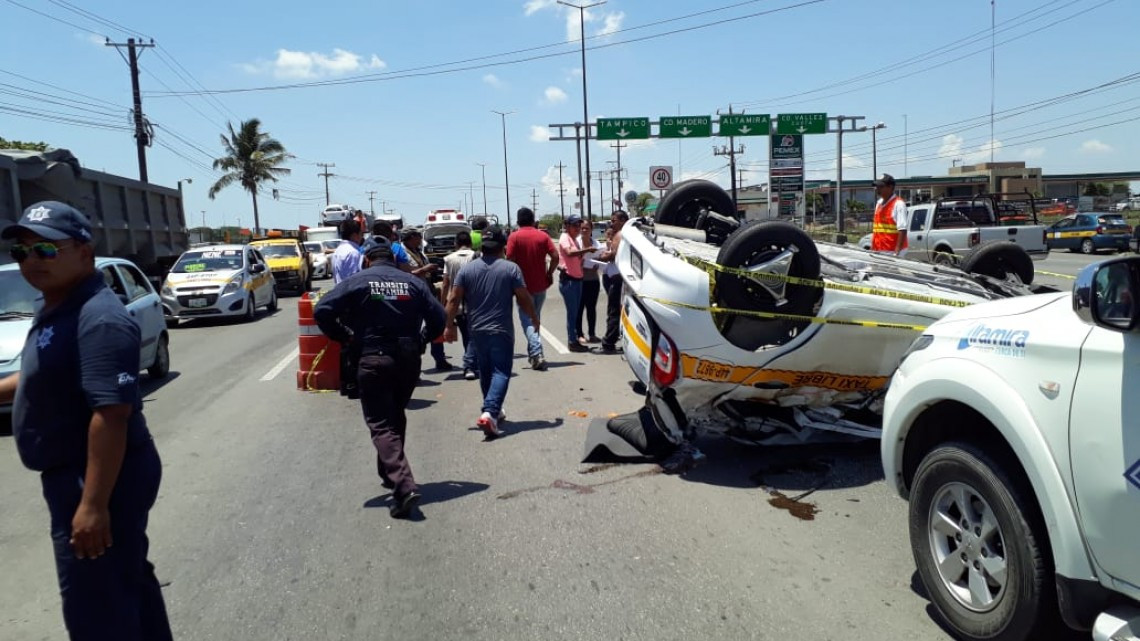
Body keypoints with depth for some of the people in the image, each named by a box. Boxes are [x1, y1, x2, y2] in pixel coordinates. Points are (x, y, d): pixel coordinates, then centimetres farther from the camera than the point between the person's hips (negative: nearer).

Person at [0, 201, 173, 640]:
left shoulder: (98, 319, -24)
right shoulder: (57, 309, 9)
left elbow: (111, 413, -30)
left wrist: (94, 503, -30)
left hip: (100, 480, -10)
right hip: (77, 474, 10)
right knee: (128, 581, 22)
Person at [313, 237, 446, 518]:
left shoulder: (358, 281, -1)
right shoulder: (413, 282, 7)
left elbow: (322, 311, -8)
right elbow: (438, 318, 3)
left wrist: (345, 337, 4)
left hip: (374, 360, -4)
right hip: (409, 359, 4)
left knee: (381, 424, -3)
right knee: (396, 417, 23)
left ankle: (404, 486, -18)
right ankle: (390, 474, 36)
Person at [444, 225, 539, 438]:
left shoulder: (467, 269, 2)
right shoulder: (511, 269, -6)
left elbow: (453, 299, -1)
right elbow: (524, 298, -5)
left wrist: (450, 325, 6)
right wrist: (534, 318, 11)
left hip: (477, 330, 4)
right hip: (501, 330, -4)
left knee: (485, 371, 18)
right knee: (501, 371, -2)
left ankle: (493, 411, 29)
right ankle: (489, 411, -20)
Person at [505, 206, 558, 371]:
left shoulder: (514, 237, -7)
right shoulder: (543, 235, 1)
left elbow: (510, 260, -14)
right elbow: (555, 257, -5)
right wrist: (549, 273, 7)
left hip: (524, 285, -4)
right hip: (541, 284, 4)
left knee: (527, 321, -1)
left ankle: (537, 354, -16)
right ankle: (532, 350, 30)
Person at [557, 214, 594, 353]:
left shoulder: (576, 240, 18)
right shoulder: (565, 238, -9)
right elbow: (569, 252, -29)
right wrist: (586, 249, -38)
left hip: (577, 279, 9)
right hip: (568, 280, -9)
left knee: (575, 312, 12)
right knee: (572, 312, -7)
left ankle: (573, 340, 19)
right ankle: (572, 342, -3)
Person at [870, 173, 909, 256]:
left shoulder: (899, 204, -10)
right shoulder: (879, 203, 16)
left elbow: (902, 229, -16)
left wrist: (897, 251, -22)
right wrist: (872, 247, 17)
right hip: (878, 251, 8)